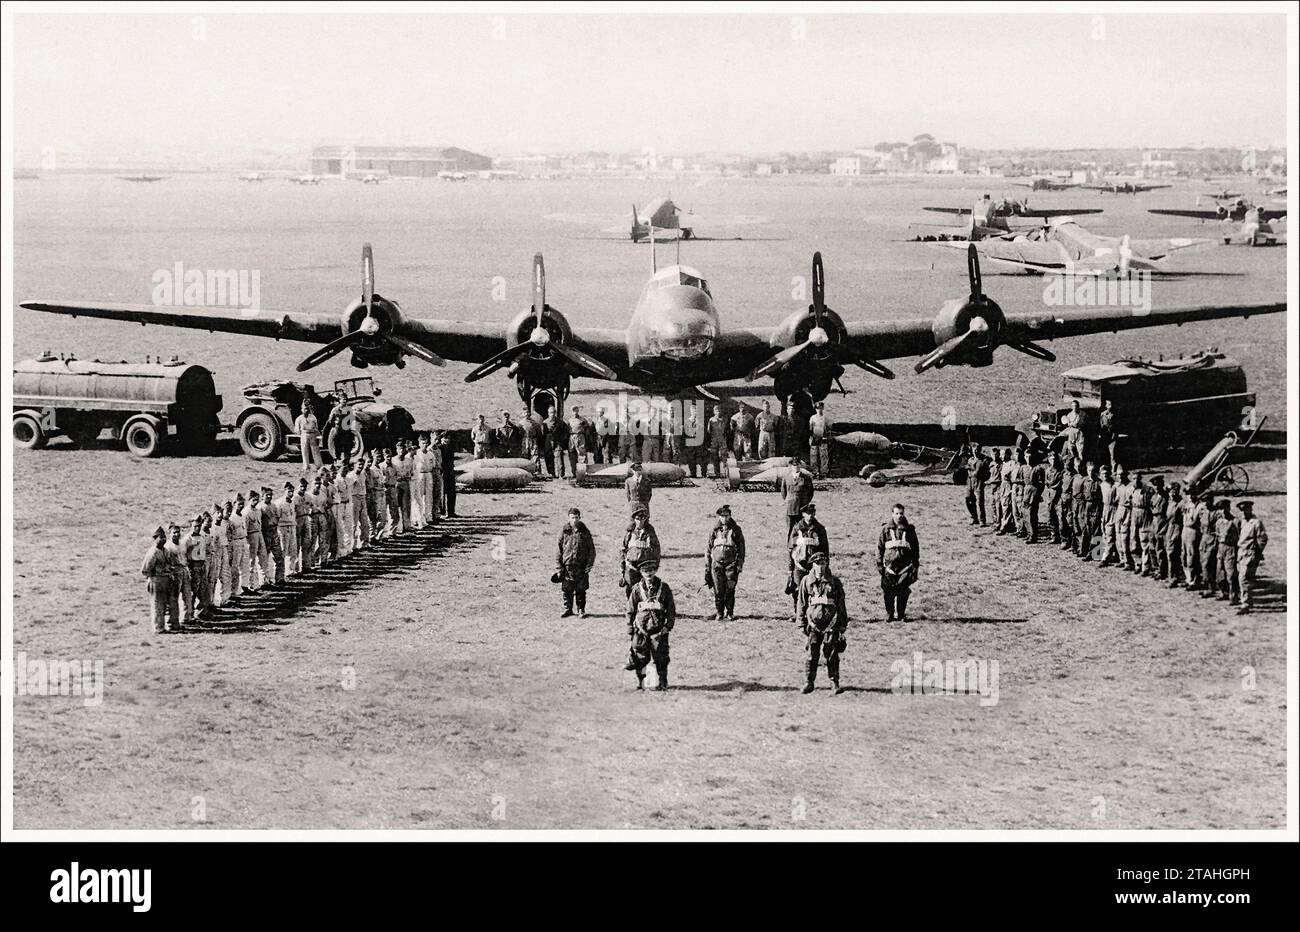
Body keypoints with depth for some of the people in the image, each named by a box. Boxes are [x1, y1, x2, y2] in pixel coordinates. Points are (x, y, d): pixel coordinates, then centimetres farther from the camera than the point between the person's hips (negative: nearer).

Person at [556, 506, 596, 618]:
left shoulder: (584, 532, 1)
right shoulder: (564, 532, 2)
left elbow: (592, 550, 5)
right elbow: (558, 550, 5)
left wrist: (589, 566, -2)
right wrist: (558, 567, 0)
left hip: (581, 567, -1)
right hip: (567, 566, 1)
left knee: (581, 590, 3)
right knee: (567, 589, 7)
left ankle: (581, 610, 15)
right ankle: (567, 609, 21)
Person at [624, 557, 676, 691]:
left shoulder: (663, 588, 3)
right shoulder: (637, 589, 4)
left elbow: (671, 609, 7)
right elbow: (630, 611, 9)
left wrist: (668, 626, -2)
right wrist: (630, 630, 5)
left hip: (659, 629, -1)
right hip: (641, 628, 1)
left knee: (660, 657, 0)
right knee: (640, 656, 2)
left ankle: (662, 681, 12)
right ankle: (641, 681, 14)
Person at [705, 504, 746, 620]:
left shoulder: (736, 529, 6)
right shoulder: (714, 530, 8)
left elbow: (741, 548, 7)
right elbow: (708, 549, 12)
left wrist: (740, 564, -1)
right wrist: (707, 566, 8)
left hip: (731, 563, -1)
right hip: (717, 563, 1)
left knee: (730, 589, -6)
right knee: (718, 590, -3)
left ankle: (730, 613, 6)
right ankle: (719, 613, 8)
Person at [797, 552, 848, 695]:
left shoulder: (834, 582, 7)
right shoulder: (807, 581, 9)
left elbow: (841, 604, 11)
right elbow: (802, 604, 12)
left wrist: (843, 624, 8)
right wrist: (802, 623, 8)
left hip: (831, 623, -1)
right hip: (814, 622, 1)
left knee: (832, 654, -4)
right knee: (812, 653, -4)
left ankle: (835, 682, 4)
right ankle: (809, 682, 6)